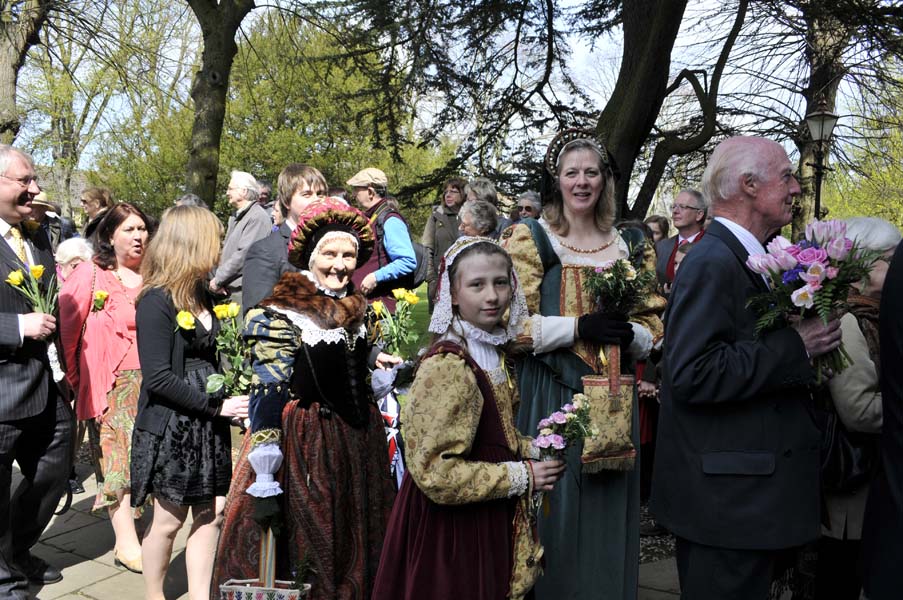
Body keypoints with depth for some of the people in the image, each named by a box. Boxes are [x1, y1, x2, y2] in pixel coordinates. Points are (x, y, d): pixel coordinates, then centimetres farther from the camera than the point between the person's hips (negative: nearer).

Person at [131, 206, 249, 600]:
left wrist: (230, 399, -2)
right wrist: (218, 405, -19)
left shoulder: (202, 296, 9)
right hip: (171, 427, -7)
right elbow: (159, 379, -20)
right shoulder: (157, 301, -15)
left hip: (208, 426, 7)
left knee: (212, 513, 10)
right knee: (169, 519, 7)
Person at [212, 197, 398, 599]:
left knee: (353, 549, 19)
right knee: (304, 548, 7)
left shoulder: (358, 310, 7)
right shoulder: (283, 314, -14)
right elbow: (267, 396, -18)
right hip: (303, 445, -7)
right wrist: (265, 482, -22)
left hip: (358, 443, 7)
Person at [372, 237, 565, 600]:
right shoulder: (447, 365, -23)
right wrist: (521, 476, -19)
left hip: (489, 517, 8)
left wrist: (533, 449, -1)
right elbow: (434, 472, -25)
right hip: (452, 525, -8)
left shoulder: (493, 352, 4)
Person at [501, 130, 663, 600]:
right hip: (551, 393, -4)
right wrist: (578, 327, -19)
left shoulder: (625, 245, 11)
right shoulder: (530, 237, -2)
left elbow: (651, 321, 12)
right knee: (557, 506, 2)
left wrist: (628, 333, -10)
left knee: (606, 508, 12)